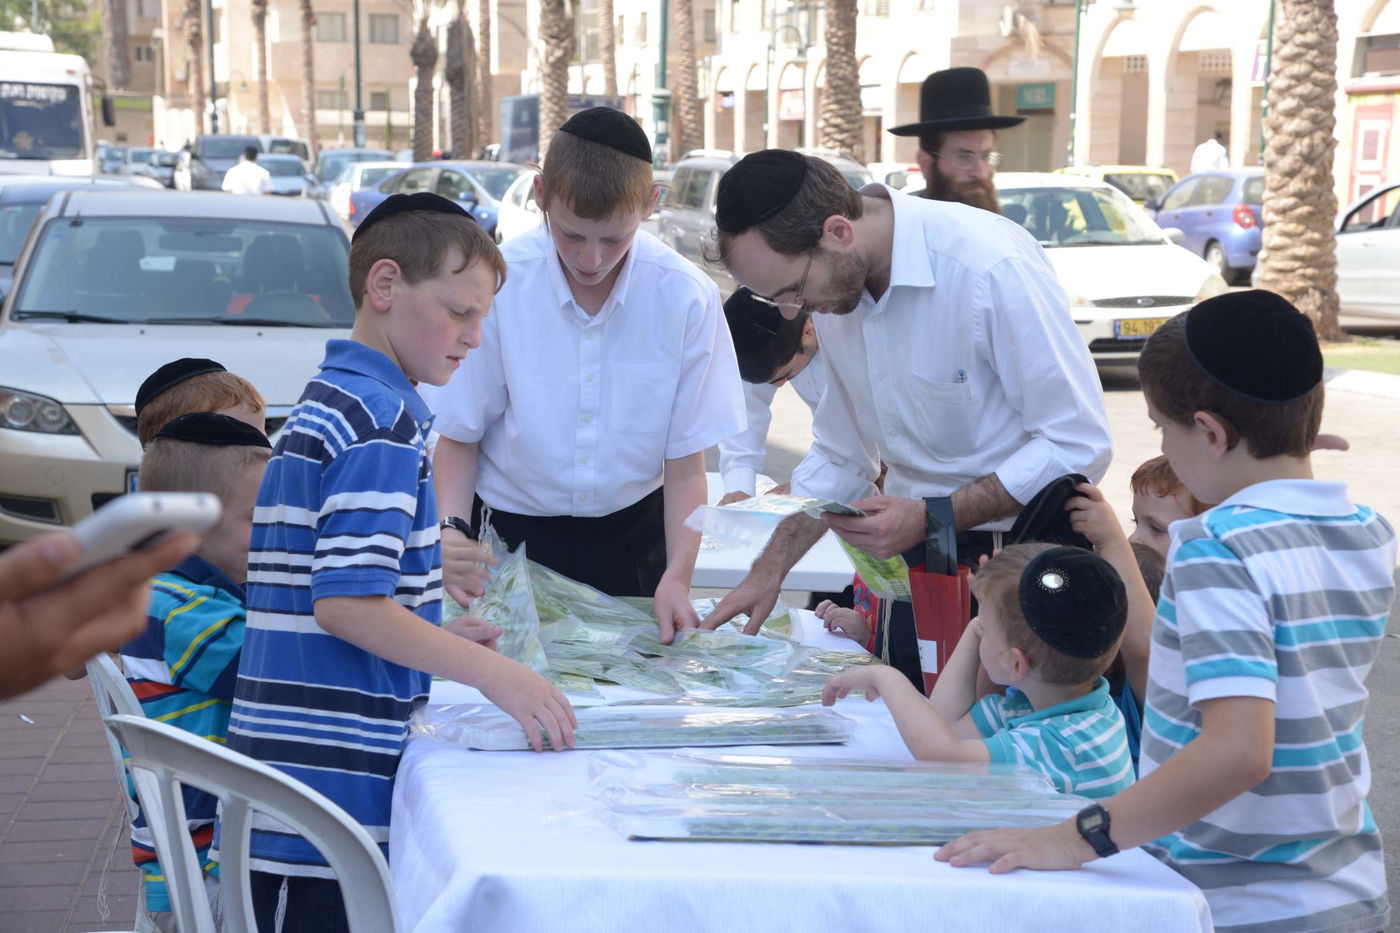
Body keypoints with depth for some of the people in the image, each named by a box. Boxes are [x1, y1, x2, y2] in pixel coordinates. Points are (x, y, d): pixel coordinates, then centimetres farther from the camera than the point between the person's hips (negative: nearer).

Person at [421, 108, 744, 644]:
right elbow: (458, 435, -6)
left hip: (632, 533, 1)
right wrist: (452, 529, -22)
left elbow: (685, 463, -10)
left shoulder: (686, 297, -15)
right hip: (511, 533, -1)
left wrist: (677, 576, -22)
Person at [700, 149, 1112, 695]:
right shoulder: (836, 284, 0)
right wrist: (769, 570, 4)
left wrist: (933, 519, -24)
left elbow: (1079, 445, -21)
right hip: (907, 548, 6)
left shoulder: (992, 266, -23)